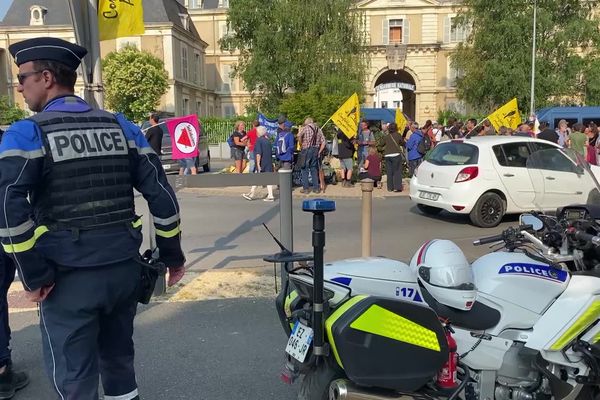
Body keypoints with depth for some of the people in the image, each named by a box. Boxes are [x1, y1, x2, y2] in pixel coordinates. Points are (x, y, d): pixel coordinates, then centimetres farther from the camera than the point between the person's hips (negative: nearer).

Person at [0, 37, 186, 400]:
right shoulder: (120, 126, 6)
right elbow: (160, 191, 3)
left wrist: (34, 275, -11)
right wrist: (173, 255, 10)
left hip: (68, 277, -4)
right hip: (125, 268, 5)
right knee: (119, 361, 23)